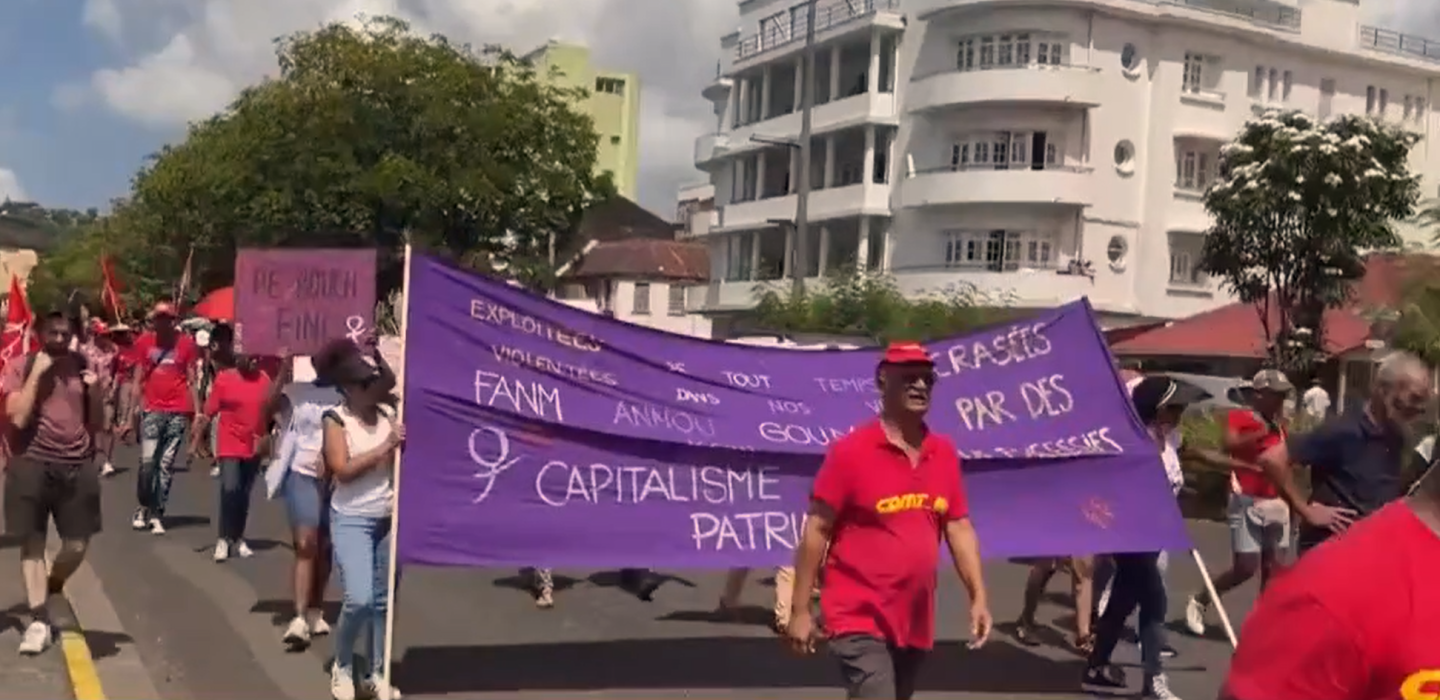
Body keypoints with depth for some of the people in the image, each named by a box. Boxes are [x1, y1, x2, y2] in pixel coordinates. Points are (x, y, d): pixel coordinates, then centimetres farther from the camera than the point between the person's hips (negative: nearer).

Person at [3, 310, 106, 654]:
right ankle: (38, 619, 10)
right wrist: (36, 373, -15)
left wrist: (96, 388, -8)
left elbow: (97, 423, 9)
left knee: (77, 546, 3)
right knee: (32, 543, 1)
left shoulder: (83, 365, 6)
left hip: (78, 466, 2)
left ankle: (50, 589, 34)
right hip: (32, 465, -2)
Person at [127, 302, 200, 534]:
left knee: (166, 465, 2)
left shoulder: (186, 343, 4)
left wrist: (197, 411, -1)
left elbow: (192, 379, 5)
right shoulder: (145, 341, 6)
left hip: (178, 412, 0)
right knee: (147, 460, -10)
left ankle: (157, 514, 8)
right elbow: (138, 376, 10)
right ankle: (143, 507, 11)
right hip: (152, 410, 0)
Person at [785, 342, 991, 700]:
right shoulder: (851, 451, -11)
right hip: (860, 620, -6)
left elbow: (959, 528, 10)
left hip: (915, 623, 7)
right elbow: (816, 531, -9)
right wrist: (800, 609, -10)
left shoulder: (944, 453, 6)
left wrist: (978, 596, 1)